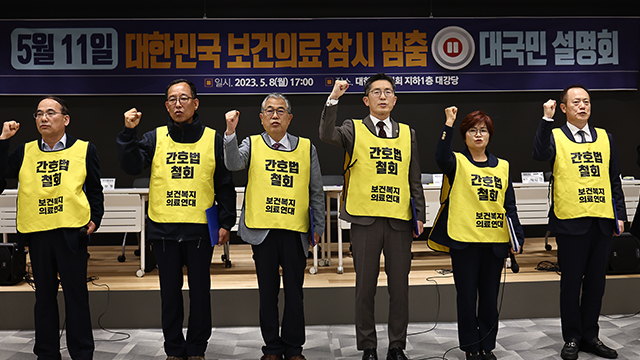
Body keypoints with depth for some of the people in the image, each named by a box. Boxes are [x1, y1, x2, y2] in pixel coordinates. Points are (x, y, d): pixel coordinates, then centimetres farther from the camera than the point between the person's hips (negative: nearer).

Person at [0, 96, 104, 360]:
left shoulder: (84, 150, 5)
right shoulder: (25, 151, 11)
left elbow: (95, 190, 7)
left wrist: (95, 219, -1)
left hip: (72, 232, -2)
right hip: (37, 232, 3)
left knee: (76, 294, 3)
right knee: (44, 295, 12)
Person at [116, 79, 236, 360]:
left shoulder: (213, 139, 4)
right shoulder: (155, 138, 7)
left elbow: (225, 185, 5)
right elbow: (131, 166, -6)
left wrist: (226, 222, 1)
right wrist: (129, 133, -16)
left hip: (200, 229, -1)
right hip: (163, 229, 1)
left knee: (200, 290, 7)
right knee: (170, 291, 10)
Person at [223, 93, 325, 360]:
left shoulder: (306, 147, 10)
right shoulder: (252, 144, 9)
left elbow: (316, 191, 12)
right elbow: (234, 164, -12)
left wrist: (318, 226, 9)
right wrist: (230, 132, -23)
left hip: (295, 230, 1)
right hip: (262, 228, 0)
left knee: (294, 291, 6)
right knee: (267, 291, 8)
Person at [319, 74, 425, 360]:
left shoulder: (407, 133, 15)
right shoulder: (354, 129, 6)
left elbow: (414, 179, 15)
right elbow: (326, 134, -16)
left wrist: (419, 215, 9)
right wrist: (333, 99, -21)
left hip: (400, 220, 3)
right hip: (365, 219, -2)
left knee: (399, 286, 7)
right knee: (365, 286, 4)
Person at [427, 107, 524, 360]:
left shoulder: (502, 166, 13)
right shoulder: (458, 162, 1)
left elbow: (510, 206, 12)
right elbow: (441, 157, -25)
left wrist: (517, 238, 5)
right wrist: (449, 124, -28)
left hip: (495, 241, 4)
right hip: (464, 240, -3)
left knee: (490, 297, 10)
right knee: (467, 296, 4)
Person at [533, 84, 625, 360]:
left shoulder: (605, 137, 13)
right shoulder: (555, 136, 1)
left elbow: (614, 179, 15)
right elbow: (540, 154, -22)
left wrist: (620, 214, 9)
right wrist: (547, 119, -27)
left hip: (602, 221, 4)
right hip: (570, 221, -4)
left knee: (596, 281, 11)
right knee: (571, 281, 4)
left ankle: (590, 335, 24)